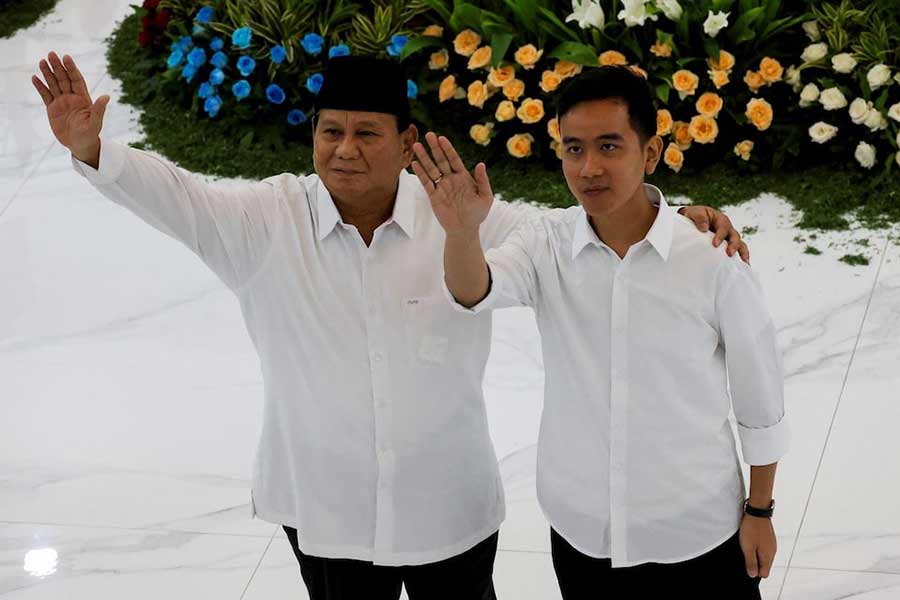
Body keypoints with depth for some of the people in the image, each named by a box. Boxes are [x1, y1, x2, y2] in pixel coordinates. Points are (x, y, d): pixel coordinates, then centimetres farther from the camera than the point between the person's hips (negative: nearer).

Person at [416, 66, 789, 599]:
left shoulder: (714, 257, -15)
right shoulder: (545, 245, -7)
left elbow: (760, 397, -5)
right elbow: (474, 293, -27)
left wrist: (760, 512, 2)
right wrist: (463, 231, -48)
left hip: (698, 532, -2)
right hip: (580, 529, 2)